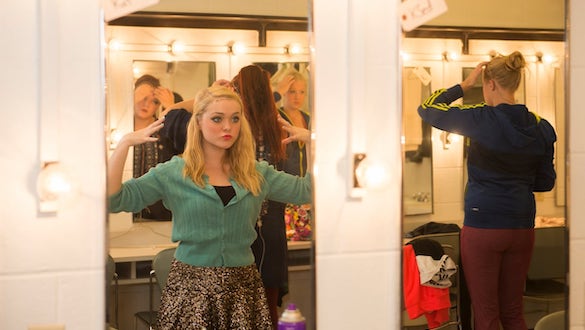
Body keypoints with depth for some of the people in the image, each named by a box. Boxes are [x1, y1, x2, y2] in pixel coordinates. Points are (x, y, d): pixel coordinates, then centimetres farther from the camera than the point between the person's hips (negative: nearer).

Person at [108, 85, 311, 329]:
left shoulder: (257, 174, 7)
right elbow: (113, 199, -8)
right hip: (190, 285, -2)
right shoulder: (172, 173, -2)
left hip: (242, 284, 2)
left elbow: (308, 190, 5)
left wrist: (312, 141, -2)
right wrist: (125, 144, -16)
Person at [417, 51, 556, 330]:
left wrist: (464, 85, 5)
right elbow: (546, 182, 11)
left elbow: (426, 109, -2)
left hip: (482, 226, -5)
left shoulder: (480, 119, -13)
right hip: (522, 228, 5)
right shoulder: (540, 127, 3)